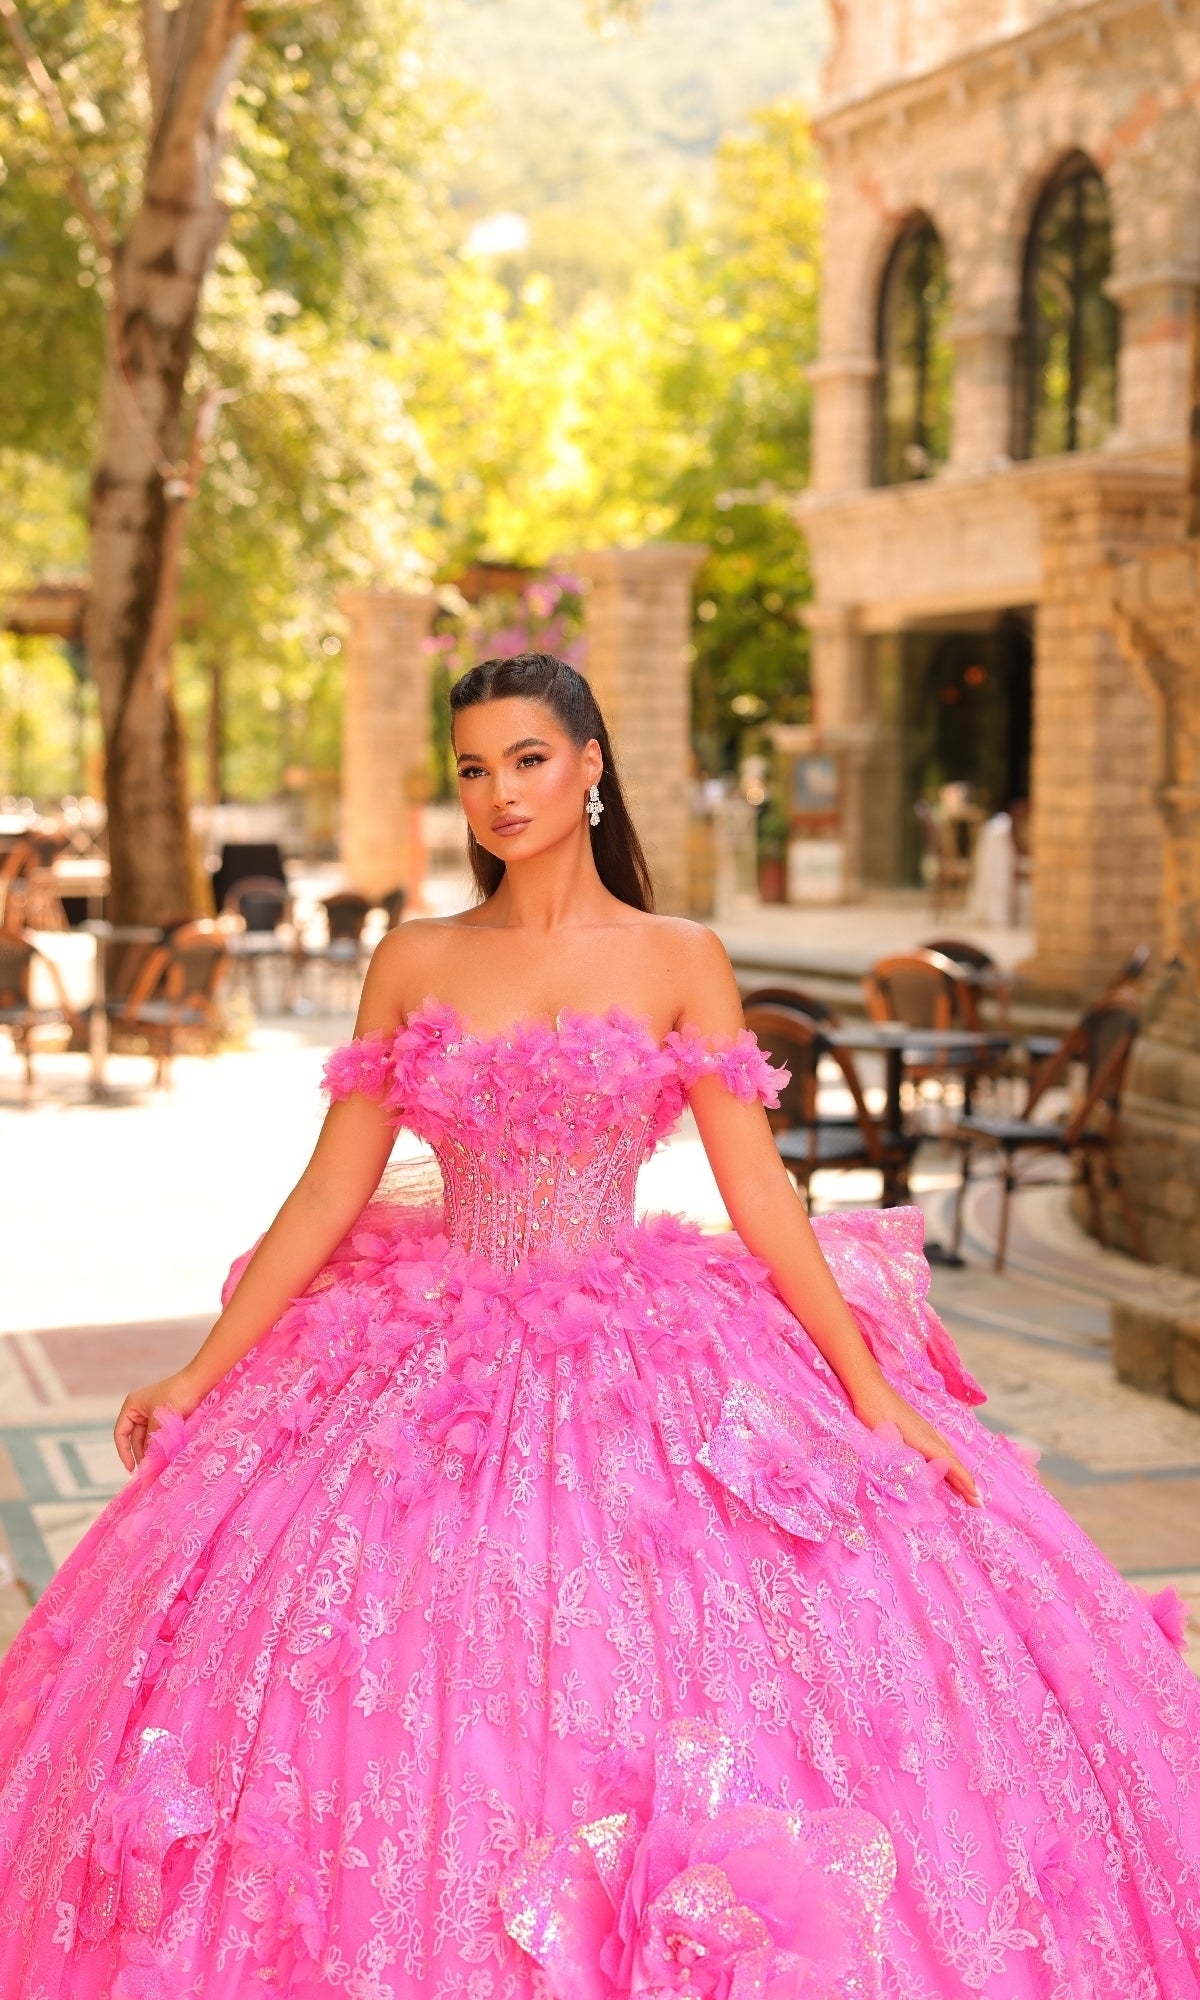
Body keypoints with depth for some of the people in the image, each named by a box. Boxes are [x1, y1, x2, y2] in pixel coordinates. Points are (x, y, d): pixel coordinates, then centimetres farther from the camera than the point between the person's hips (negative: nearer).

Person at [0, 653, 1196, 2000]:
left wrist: (871, 1389, -7)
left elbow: (758, 1191, -2)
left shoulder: (679, 961, 1)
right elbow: (331, 1191, 6)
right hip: (439, 1365, 2)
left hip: (641, 1358, -1)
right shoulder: (413, 963, 6)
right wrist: (201, 1372, 3)